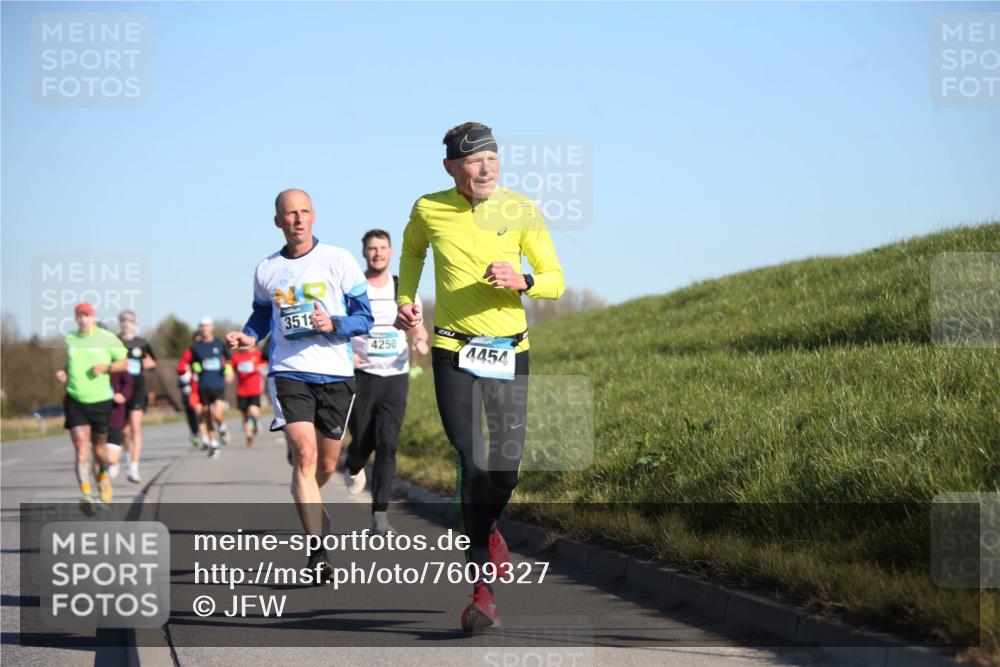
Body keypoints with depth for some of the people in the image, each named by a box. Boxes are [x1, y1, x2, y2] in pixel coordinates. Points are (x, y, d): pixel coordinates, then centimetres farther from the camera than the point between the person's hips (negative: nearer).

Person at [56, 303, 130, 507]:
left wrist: (107, 367, -13)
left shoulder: (107, 338, -2)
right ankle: (86, 495, -21)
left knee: (99, 447, 11)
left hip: (100, 400, -1)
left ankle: (103, 475, 44)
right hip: (75, 401, 1)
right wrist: (62, 374, 3)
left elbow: (124, 362, 5)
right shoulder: (69, 339, 7)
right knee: (81, 448, -13)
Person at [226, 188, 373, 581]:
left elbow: (365, 318, 1)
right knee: (304, 455, -18)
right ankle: (317, 552, -19)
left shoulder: (338, 261, 0)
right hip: (289, 372, 0)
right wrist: (249, 338, 3)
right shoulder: (267, 270, 7)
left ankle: (308, 503, 46)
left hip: (335, 373, 0)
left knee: (326, 464, 10)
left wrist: (332, 324, -18)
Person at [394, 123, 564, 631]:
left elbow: (556, 281, 0)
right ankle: (484, 588, -6)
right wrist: (406, 300, 7)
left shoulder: (521, 211, -3)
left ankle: (486, 530, 38)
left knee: (505, 469, 1)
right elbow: (411, 251, 21)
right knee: (473, 465, -12)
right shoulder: (428, 210, -2)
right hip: (453, 351, -1)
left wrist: (521, 281, -21)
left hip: (510, 352, 1)